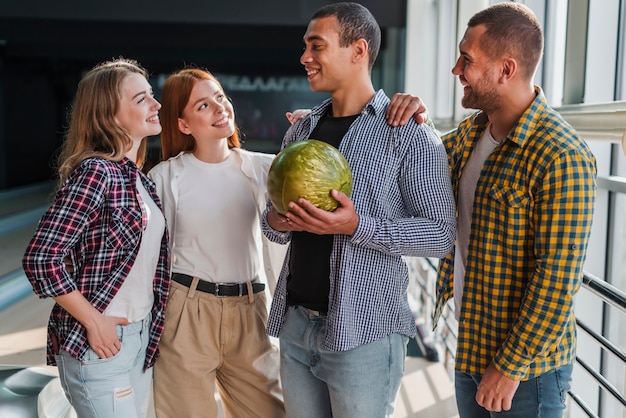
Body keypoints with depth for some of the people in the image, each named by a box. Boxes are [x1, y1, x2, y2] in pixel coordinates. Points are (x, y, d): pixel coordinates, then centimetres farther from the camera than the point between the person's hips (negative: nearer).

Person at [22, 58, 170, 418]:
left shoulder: (139, 177, 7)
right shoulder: (95, 173, -18)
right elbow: (41, 260, -22)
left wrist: (150, 328, 7)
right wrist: (94, 323, -16)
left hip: (142, 335, 8)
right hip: (101, 343, -8)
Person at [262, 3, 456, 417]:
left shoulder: (409, 134, -8)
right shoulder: (300, 131, 11)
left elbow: (440, 235, -12)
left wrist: (356, 226, -24)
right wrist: (276, 222, -5)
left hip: (364, 334, -5)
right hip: (295, 323, 6)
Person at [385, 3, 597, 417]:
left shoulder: (562, 158, -23)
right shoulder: (470, 133, 2)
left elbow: (557, 280, -22)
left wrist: (509, 367, -18)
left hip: (525, 365, -7)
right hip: (469, 346, 7)